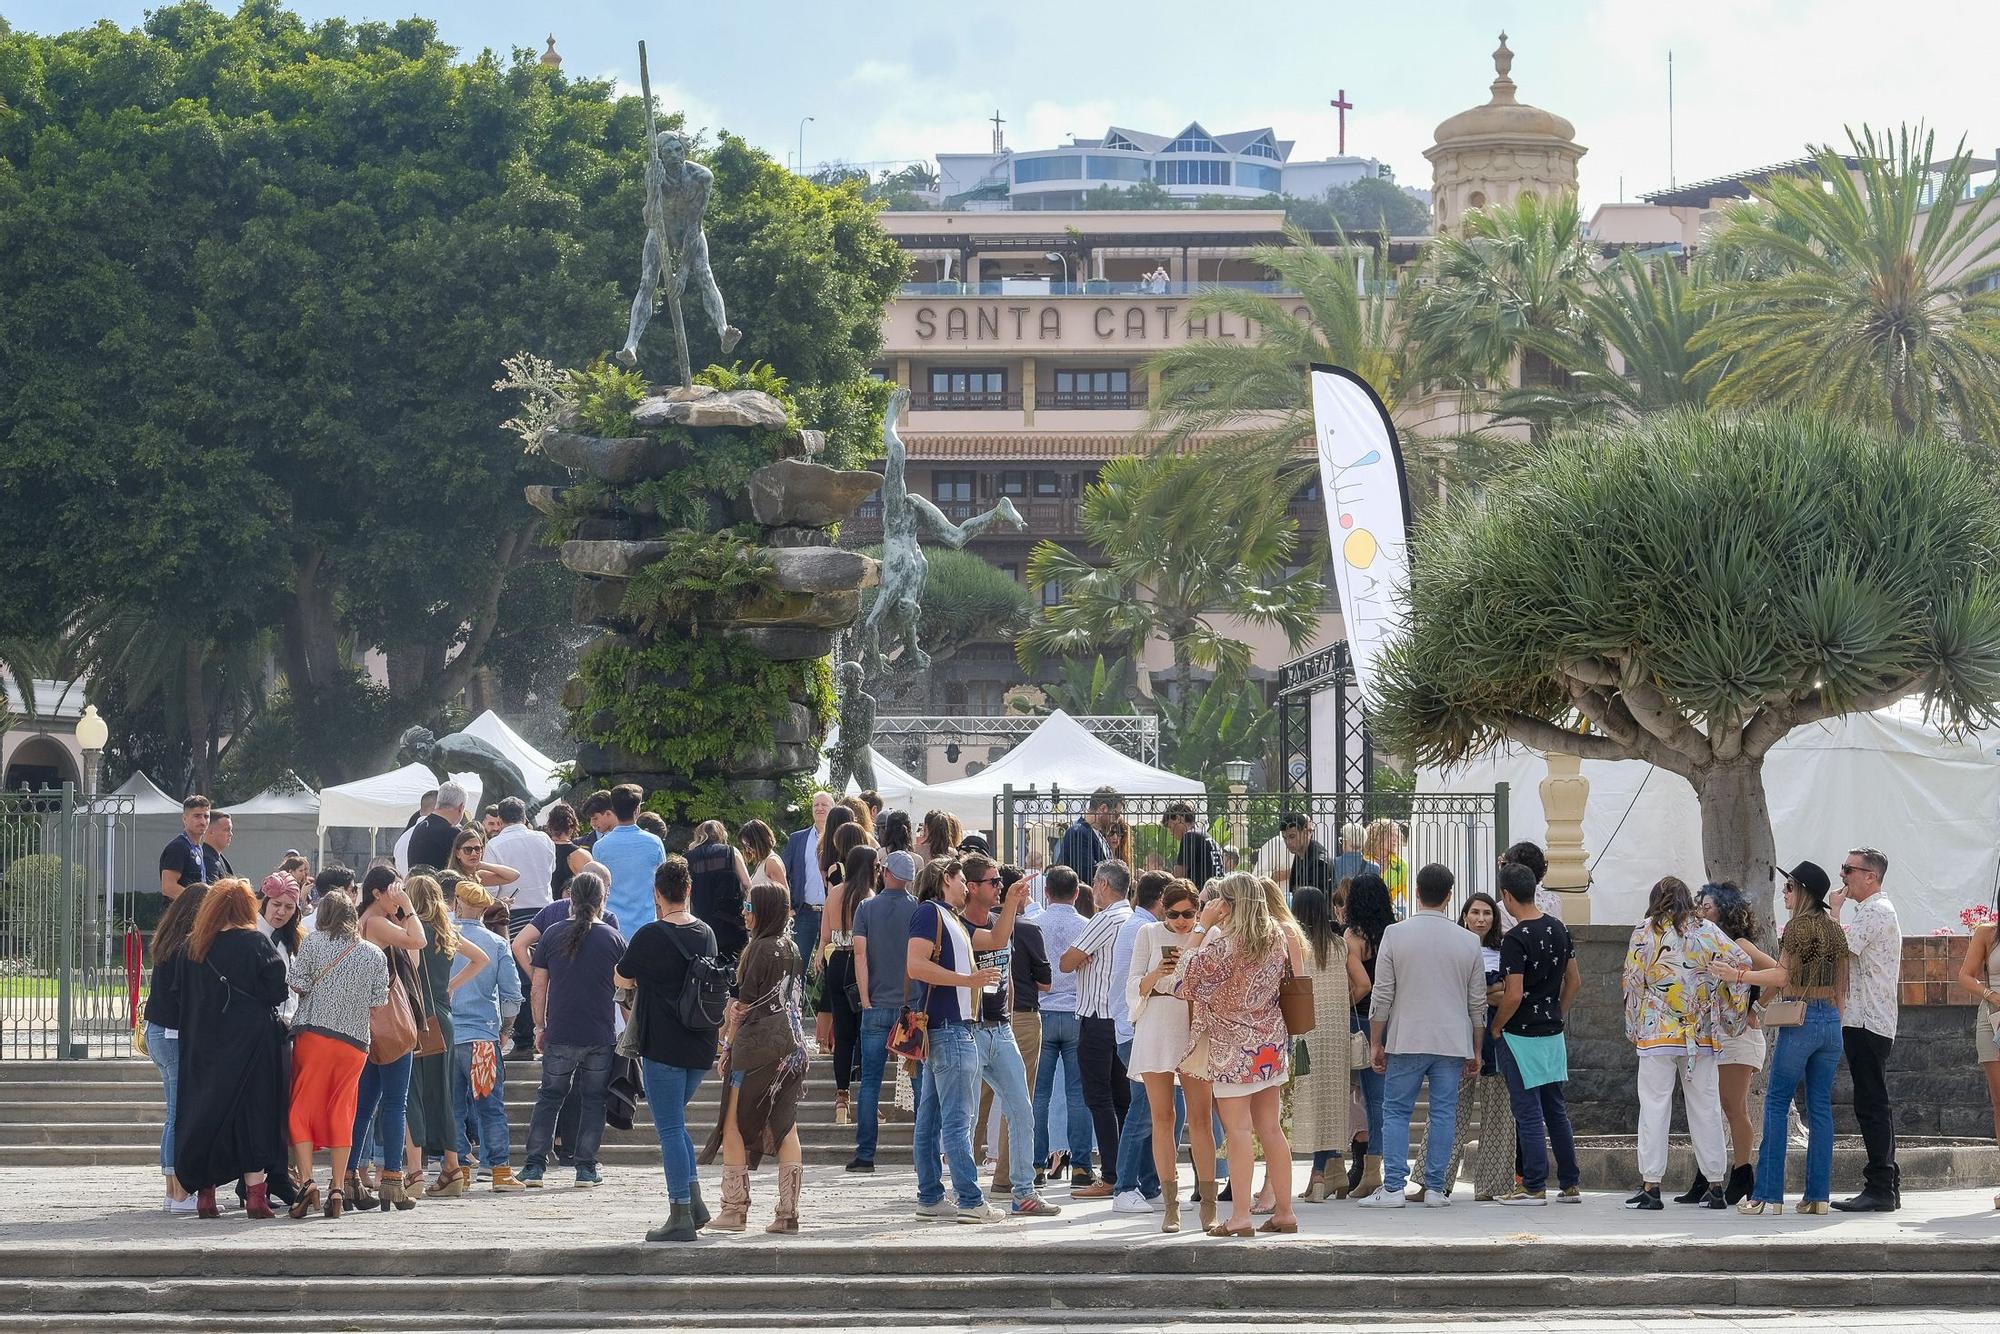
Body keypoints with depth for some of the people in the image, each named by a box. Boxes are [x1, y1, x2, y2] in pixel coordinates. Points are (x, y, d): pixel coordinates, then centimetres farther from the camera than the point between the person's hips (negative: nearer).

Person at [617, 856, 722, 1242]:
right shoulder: (705, 934, 5)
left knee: (670, 1129, -1)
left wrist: (640, 977, 21)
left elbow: (621, 979, 0)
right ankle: (694, 1200, 12)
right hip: (701, 1047, 6)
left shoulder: (650, 936, -13)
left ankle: (681, 1217, -3)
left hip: (663, 1046, -6)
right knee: (675, 1122, 21)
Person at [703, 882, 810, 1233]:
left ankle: (735, 1208, 0)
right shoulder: (791, 948, 11)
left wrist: (728, 1045, -3)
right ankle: (788, 1212, 1)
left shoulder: (761, 949, -11)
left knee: (733, 1124, 1)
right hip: (792, 1042, 7)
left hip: (757, 1043, -7)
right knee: (785, 1127, 6)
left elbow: (745, 1003, -10)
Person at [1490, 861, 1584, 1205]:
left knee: (1528, 1113, -2)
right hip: (1553, 1034, 7)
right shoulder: (1559, 929, 6)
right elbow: (1575, 981, 12)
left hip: (1520, 1035, -7)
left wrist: (1495, 1028, -7)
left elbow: (1513, 996, -22)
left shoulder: (1515, 939, -18)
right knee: (1556, 1109, 13)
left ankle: (1534, 1187, 1)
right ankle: (1570, 1185, 16)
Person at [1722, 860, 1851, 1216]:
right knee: (1820, 1108, 8)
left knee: (1776, 1104, -2)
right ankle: (1818, 1194, 5)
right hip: (1831, 1021, 7)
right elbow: (1841, 986, 15)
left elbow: (1782, 977, -10)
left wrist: (1738, 975, -4)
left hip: (1800, 1020, -7)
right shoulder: (1834, 929, 13)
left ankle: (1768, 1194, -6)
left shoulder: (1800, 925, -9)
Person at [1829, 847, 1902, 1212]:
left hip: (1867, 1023, -11)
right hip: (1868, 1021, 11)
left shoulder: (1874, 912, -12)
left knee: (1871, 1106, -11)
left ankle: (1879, 1190, -12)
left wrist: (1834, 911, -8)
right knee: (1875, 1105, 12)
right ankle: (1886, 1188, 15)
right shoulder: (1877, 911, 22)